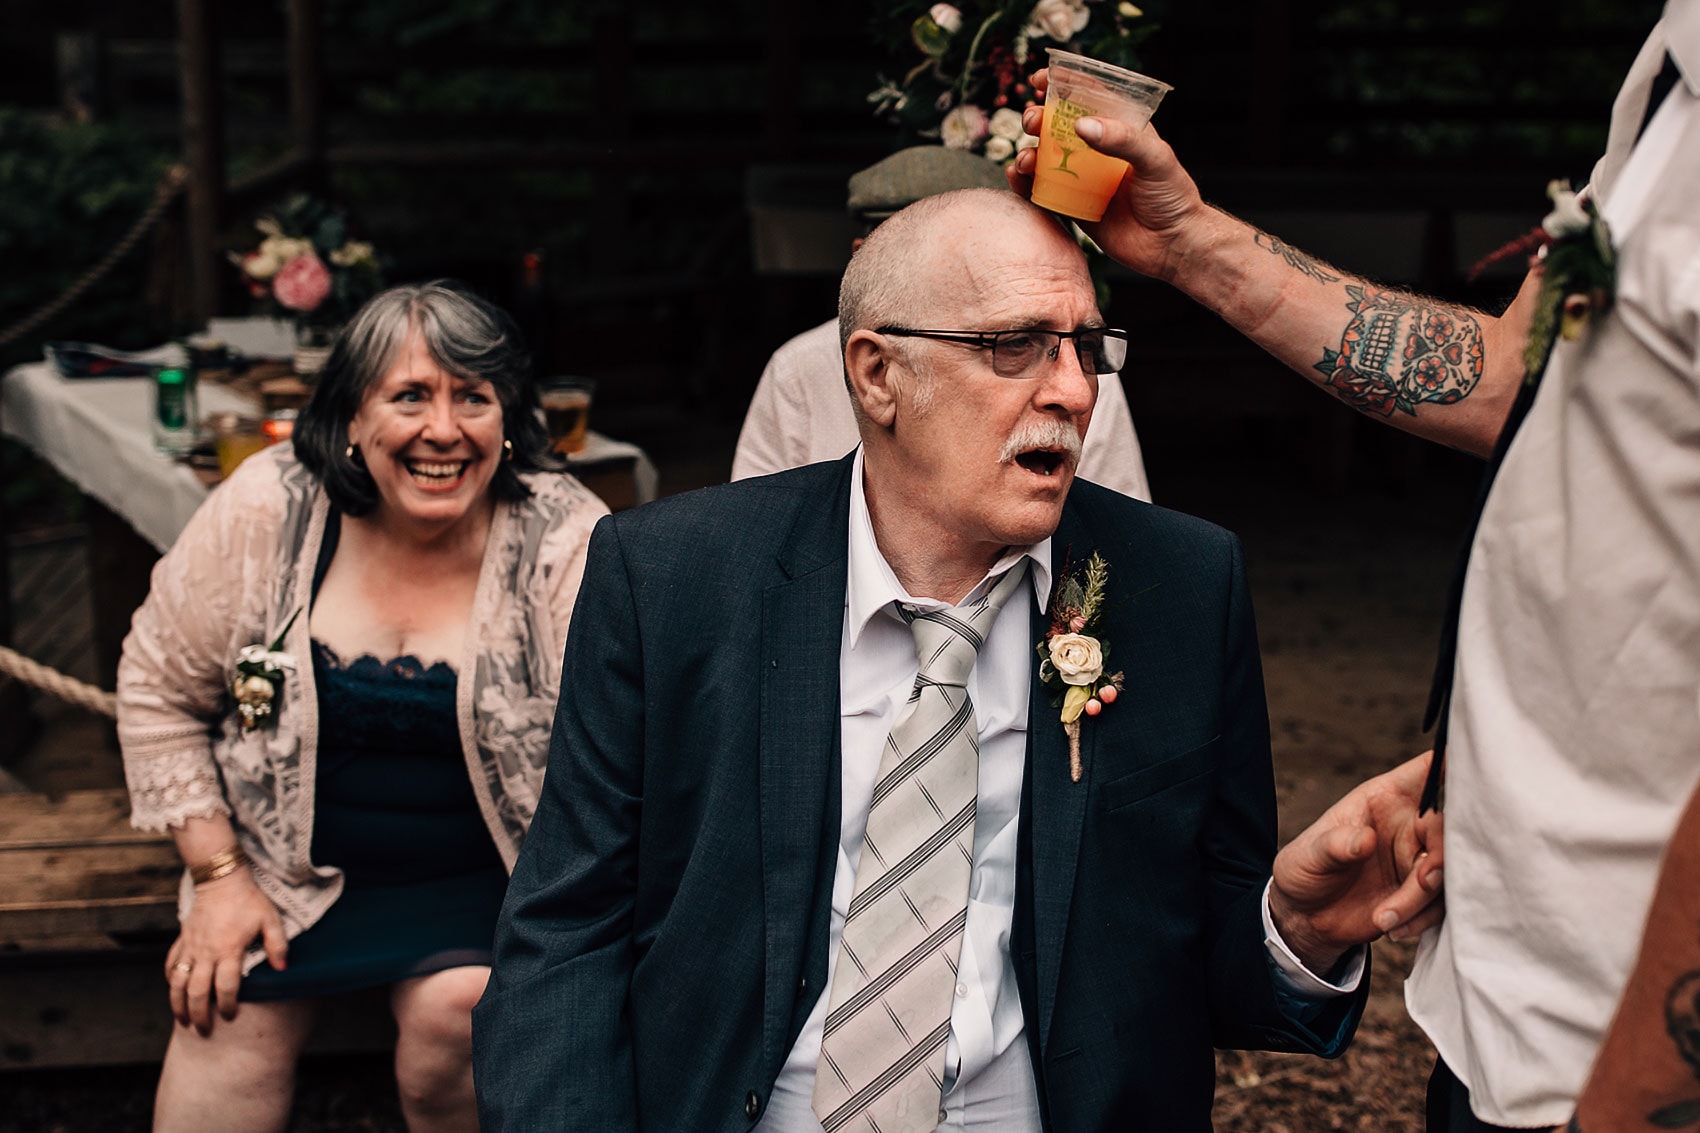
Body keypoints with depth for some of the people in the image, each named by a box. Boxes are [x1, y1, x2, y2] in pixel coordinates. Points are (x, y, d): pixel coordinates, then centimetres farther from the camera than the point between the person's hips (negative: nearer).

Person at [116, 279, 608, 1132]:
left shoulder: (566, 542, -17)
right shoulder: (264, 513, -11)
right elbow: (159, 688, 0)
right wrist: (218, 876, -4)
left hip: (481, 878, -1)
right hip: (296, 864, 2)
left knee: (453, 1009, -24)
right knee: (230, 1011, -19)